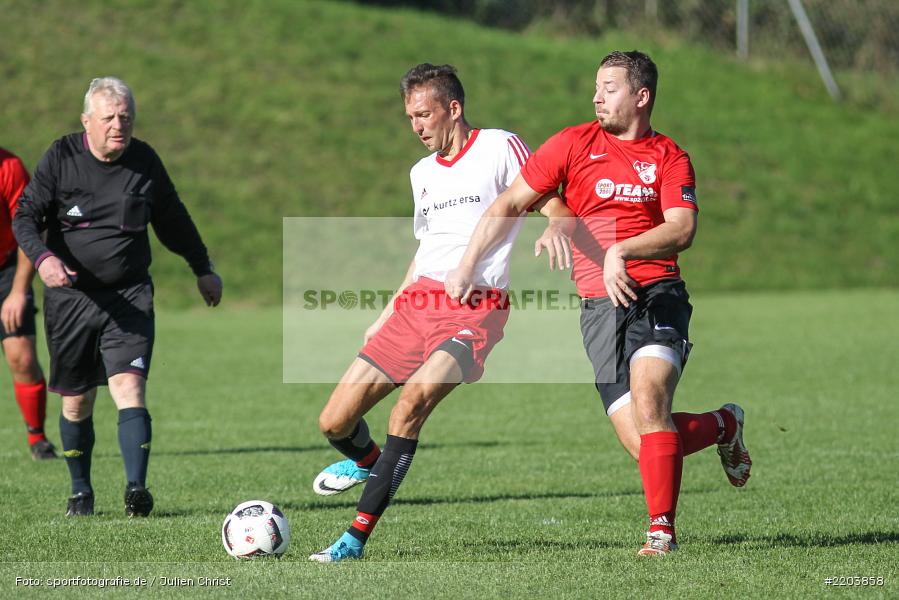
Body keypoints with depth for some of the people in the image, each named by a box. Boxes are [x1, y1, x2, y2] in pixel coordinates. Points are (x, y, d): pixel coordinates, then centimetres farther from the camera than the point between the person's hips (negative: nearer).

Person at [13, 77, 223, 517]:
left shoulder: (144, 161, 4)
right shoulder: (61, 157, -3)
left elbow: (173, 220, 19)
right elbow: (26, 216, -6)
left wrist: (203, 269, 27)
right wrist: (42, 258, -26)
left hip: (129, 298, 0)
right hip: (70, 296, 0)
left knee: (129, 387, -18)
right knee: (76, 402, 8)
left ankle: (136, 489, -25)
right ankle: (81, 492, 25)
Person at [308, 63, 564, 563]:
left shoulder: (500, 147, 1)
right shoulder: (423, 173, 21)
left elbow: (553, 209, -6)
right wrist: (385, 316, 29)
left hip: (474, 309, -7)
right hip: (416, 302, 7)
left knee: (414, 398, -31)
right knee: (335, 423, 1)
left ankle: (357, 537, -25)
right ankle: (369, 461, 40)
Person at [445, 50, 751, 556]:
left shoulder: (670, 159, 7)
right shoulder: (574, 144, 9)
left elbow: (682, 230, -8)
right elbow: (509, 205, 11)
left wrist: (621, 252, -23)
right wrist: (467, 266, 4)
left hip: (656, 294, -2)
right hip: (599, 306, 2)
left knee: (648, 400, -27)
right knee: (643, 443, -7)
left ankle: (662, 530, -18)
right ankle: (724, 424, 23)